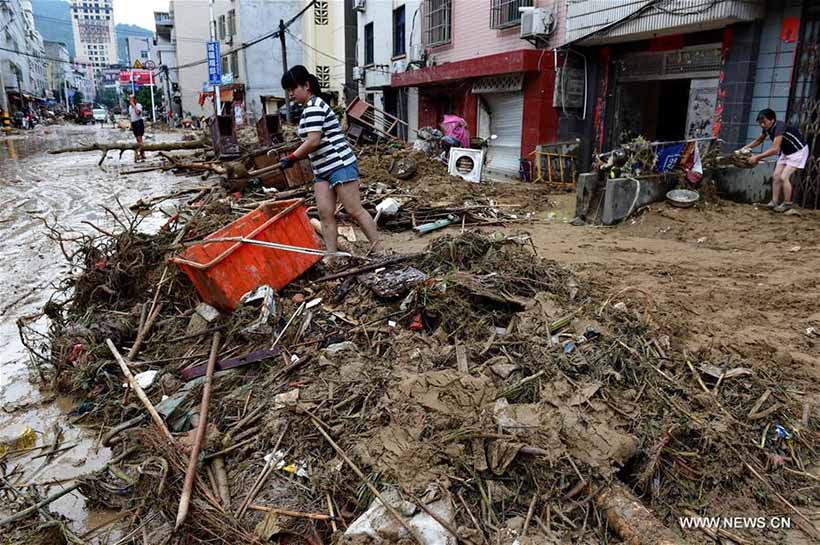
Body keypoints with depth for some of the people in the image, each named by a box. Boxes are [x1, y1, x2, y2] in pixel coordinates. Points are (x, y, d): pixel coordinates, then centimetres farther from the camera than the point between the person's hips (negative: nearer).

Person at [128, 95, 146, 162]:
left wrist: (134, 105, -20)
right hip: (133, 123, 8)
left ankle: (142, 155, -17)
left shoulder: (138, 105, -8)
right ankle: (142, 154, 13)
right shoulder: (130, 107, 15)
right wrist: (131, 125, 17)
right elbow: (131, 116, 22)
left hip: (139, 122, -8)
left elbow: (138, 112, -28)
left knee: (139, 139, -15)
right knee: (138, 139, 9)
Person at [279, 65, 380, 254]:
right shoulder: (310, 108, 18)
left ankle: (379, 251, 0)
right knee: (325, 215, 2)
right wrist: (296, 156, 7)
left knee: (355, 211, -7)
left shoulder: (314, 106, -12)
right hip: (323, 170, 10)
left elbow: (313, 141, -21)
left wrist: (292, 158, -10)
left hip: (341, 166, -10)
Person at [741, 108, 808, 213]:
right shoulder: (767, 128, -7)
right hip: (785, 152, 8)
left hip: (798, 152, -8)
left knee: (784, 177, -16)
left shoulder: (780, 127, -32)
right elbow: (758, 141, 12)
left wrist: (757, 157, -40)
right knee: (776, 176, 0)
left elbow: (775, 149, -40)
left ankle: (787, 204, -6)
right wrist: (745, 148, -2)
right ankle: (774, 202, 4)